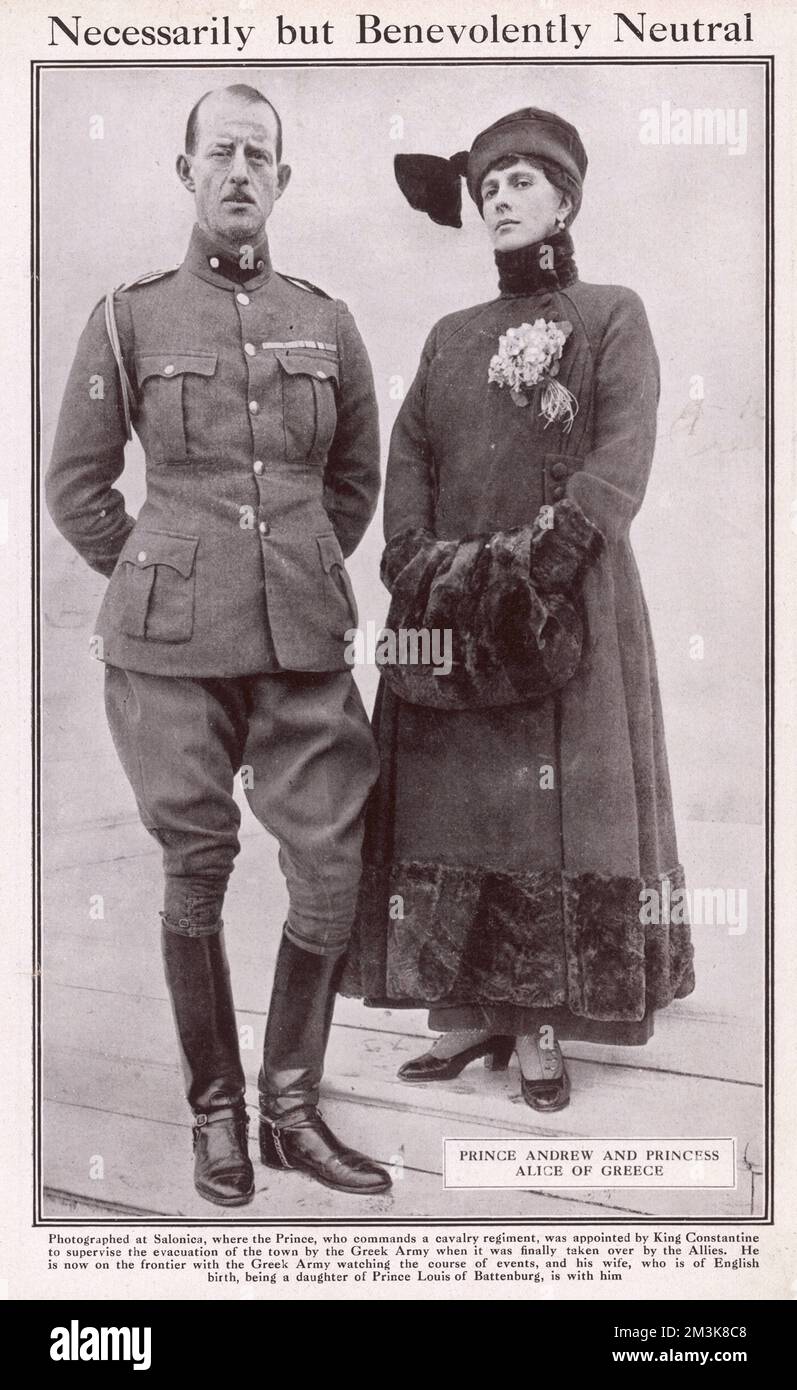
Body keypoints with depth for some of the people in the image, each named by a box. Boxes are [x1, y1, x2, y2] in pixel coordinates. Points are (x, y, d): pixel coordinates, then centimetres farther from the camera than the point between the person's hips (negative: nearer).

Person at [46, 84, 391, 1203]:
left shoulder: (328, 324, 10)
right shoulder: (129, 320, 3)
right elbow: (77, 488, 7)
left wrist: (298, 580, 14)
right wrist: (173, 589, 6)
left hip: (306, 649, 2)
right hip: (172, 652, -2)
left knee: (334, 875, 1)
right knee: (196, 876, 5)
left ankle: (292, 1109, 20)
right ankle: (215, 1113, 24)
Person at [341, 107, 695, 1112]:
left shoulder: (611, 316, 7)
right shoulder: (450, 337, 20)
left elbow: (624, 454, -7)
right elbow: (409, 453, 9)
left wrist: (548, 549, -20)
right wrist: (416, 556, -9)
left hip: (568, 606, -4)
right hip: (447, 611, 4)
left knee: (557, 807, -3)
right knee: (446, 807, 2)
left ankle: (542, 1028, 6)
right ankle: (466, 1012, 13)